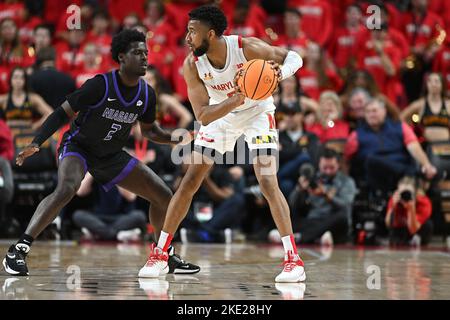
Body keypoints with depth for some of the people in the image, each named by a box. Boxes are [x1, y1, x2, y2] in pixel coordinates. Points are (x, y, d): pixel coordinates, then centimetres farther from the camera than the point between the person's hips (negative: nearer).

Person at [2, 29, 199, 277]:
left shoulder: (147, 94, -7)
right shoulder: (100, 85, -24)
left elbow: (149, 130, 12)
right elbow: (63, 113, -19)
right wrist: (35, 144, -28)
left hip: (112, 156, 6)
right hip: (78, 147, -6)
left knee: (163, 196, 2)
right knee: (66, 189, -36)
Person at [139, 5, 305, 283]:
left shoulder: (247, 48, -29)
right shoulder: (192, 65, -23)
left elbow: (293, 57, -16)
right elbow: (203, 116, -26)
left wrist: (279, 72, -39)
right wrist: (235, 100, -43)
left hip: (257, 112, -3)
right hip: (221, 115, 3)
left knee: (268, 183, -17)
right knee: (190, 181, -2)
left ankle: (294, 260, -15)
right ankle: (159, 255, 8)